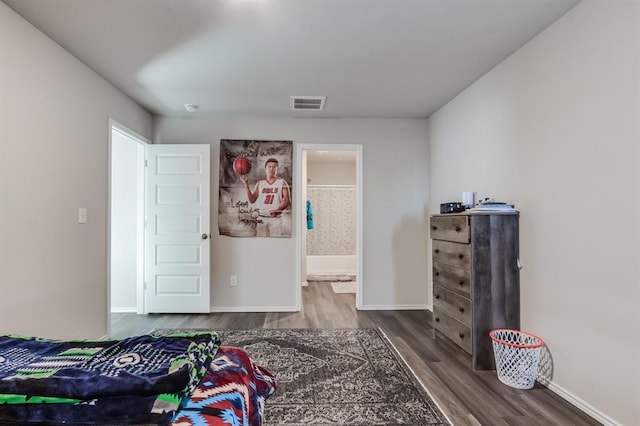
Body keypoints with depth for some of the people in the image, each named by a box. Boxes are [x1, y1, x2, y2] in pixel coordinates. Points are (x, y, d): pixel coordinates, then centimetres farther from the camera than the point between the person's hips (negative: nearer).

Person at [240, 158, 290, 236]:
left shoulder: (282, 182, 1)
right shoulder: (260, 183, 9)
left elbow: (287, 200, -5)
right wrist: (246, 186, -5)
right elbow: (252, 200, 5)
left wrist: (278, 210, -22)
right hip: (261, 218, 3)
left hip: (275, 218, -3)